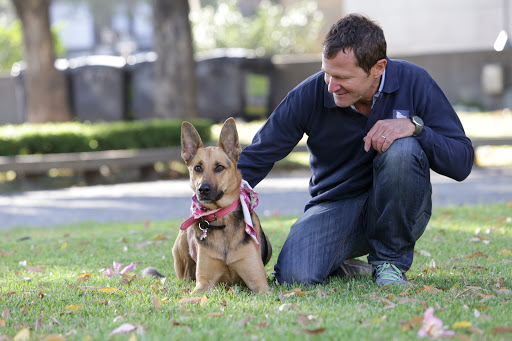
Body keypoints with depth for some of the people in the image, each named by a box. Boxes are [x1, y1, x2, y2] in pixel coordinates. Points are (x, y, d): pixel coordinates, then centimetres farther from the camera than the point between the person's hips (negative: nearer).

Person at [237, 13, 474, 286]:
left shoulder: (413, 82, -13)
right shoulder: (309, 95, -12)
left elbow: (462, 162, -14)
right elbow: (255, 159, -7)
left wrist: (415, 126, -30)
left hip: (399, 211, 0)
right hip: (335, 207, 0)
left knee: (401, 149, -31)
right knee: (294, 275, -28)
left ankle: (390, 260, -10)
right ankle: (339, 265, 11)